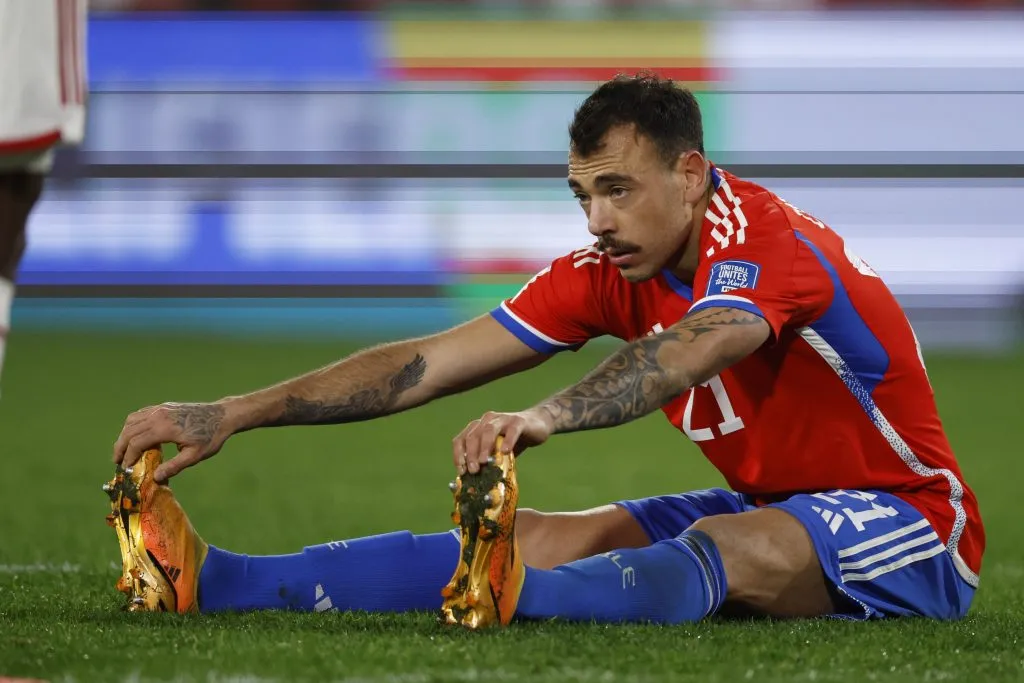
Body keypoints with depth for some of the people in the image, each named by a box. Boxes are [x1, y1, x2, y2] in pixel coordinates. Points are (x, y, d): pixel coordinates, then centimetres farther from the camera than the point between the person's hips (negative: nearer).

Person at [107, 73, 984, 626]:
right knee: (545, 535, -12)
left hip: (904, 520, -6)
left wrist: (542, 417, -63)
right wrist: (230, 415, -12)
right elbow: (430, 362, -5)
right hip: (768, 509, 6)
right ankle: (218, 581, -27)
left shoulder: (768, 243, -24)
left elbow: (684, 353, -45)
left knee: (731, 546, -37)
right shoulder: (610, 274, -1)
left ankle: (513, 597, -66)